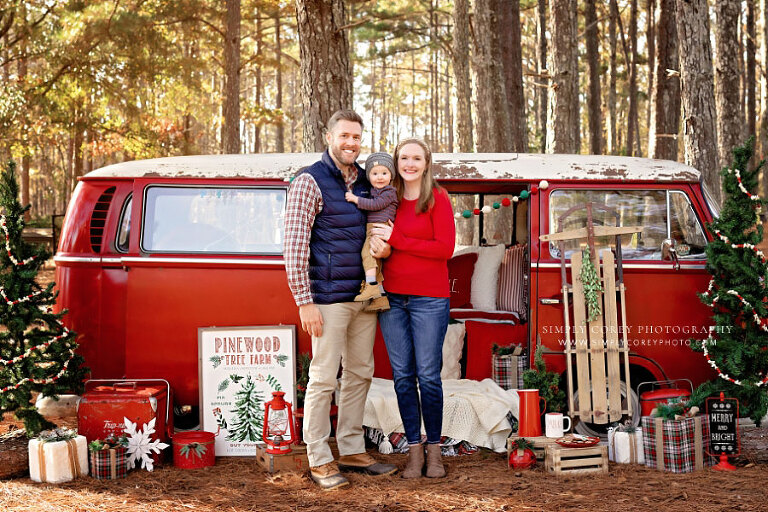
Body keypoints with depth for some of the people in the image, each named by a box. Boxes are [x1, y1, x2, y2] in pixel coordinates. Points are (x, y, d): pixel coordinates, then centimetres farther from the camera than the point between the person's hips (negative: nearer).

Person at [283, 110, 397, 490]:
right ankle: (319, 460, 7)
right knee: (324, 377, -3)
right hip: (329, 297, -7)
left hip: (364, 297, 7)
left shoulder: (367, 182, 13)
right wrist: (304, 302, -15)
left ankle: (352, 451, 24)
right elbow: (294, 244, -11)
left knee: (360, 373, 12)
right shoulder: (310, 181, -6)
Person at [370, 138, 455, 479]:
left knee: (428, 375, -1)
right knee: (402, 376, 5)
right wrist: (376, 244, -4)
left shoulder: (437, 199, -2)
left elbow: (445, 248, -11)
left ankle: (434, 451, 12)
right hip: (391, 297, 4)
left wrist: (396, 240, -13)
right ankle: (414, 451, 14)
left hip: (429, 298, -4)